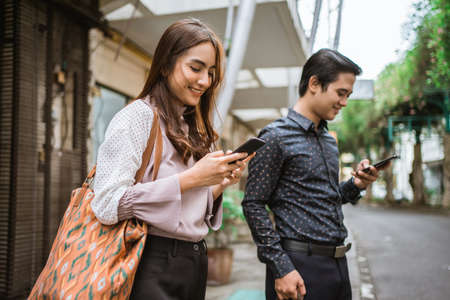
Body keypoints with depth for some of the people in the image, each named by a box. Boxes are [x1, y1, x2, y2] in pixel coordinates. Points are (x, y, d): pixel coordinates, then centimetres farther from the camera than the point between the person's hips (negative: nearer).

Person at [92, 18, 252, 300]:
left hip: (195, 263, 7)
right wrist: (191, 178, -20)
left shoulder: (196, 131, 11)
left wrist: (220, 185, -3)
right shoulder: (138, 117, -11)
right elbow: (107, 205, -23)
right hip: (154, 266, -7)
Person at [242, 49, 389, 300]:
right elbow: (254, 205, -13)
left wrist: (356, 185, 3)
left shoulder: (330, 140, 14)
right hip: (300, 265, -7)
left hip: (338, 262, 8)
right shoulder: (276, 136, -11)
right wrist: (281, 268, -17)